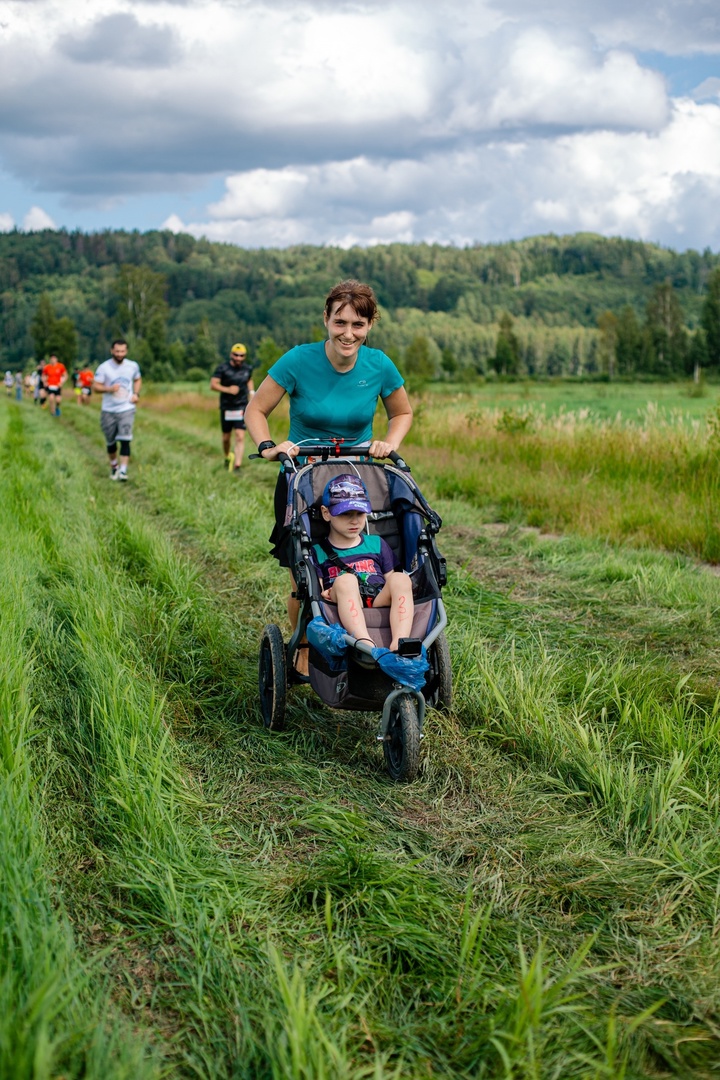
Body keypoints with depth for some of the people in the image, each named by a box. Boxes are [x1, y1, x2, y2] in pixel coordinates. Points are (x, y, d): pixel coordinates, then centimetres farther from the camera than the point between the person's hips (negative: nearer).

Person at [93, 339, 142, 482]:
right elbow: (96, 386, -6)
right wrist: (109, 389, -25)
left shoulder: (133, 366, 1)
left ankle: (123, 470, -17)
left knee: (125, 440, -15)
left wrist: (136, 394, 2)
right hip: (108, 410, 0)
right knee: (110, 442, 11)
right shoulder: (104, 367, -7)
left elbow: (138, 380, 20)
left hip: (127, 409, 0)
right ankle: (114, 466, 34)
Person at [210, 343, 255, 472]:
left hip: (241, 408, 1)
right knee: (226, 437, 12)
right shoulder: (222, 368, -8)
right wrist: (228, 390, -25)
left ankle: (237, 466, -14)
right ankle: (227, 457, 41)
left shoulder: (247, 369, 2)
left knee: (240, 437, -13)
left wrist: (251, 392, 7)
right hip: (226, 407, 0)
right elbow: (213, 385, -12)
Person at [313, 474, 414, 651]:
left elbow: (392, 583, 22)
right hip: (344, 615, -3)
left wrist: (402, 591, -2)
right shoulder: (318, 551, 18)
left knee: (400, 579, -25)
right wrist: (324, 595, -16)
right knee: (345, 579, -31)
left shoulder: (377, 544, 26)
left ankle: (400, 643, -47)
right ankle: (364, 643, -55)